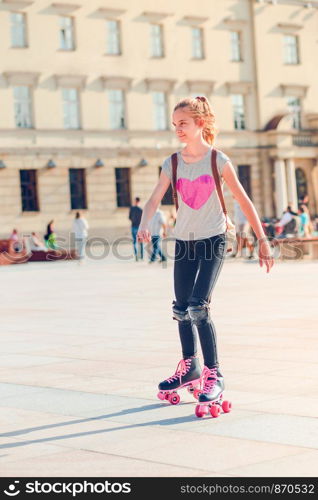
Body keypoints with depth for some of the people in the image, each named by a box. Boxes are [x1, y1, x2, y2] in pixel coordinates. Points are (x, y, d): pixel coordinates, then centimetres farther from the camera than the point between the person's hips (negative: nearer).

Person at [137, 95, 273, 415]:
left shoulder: (217, 160, -7)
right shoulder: (172, 164, 1)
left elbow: (243, 200, -4)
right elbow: (154, 199, -9)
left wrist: (262, 240, -5)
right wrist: (144, 225, -30)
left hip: (213, 241, -5)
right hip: (183, 242, 5)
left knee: (199, 307, -17)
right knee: (181, 309, 12)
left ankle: (214, 375, -5)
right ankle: (189, 368, 31)